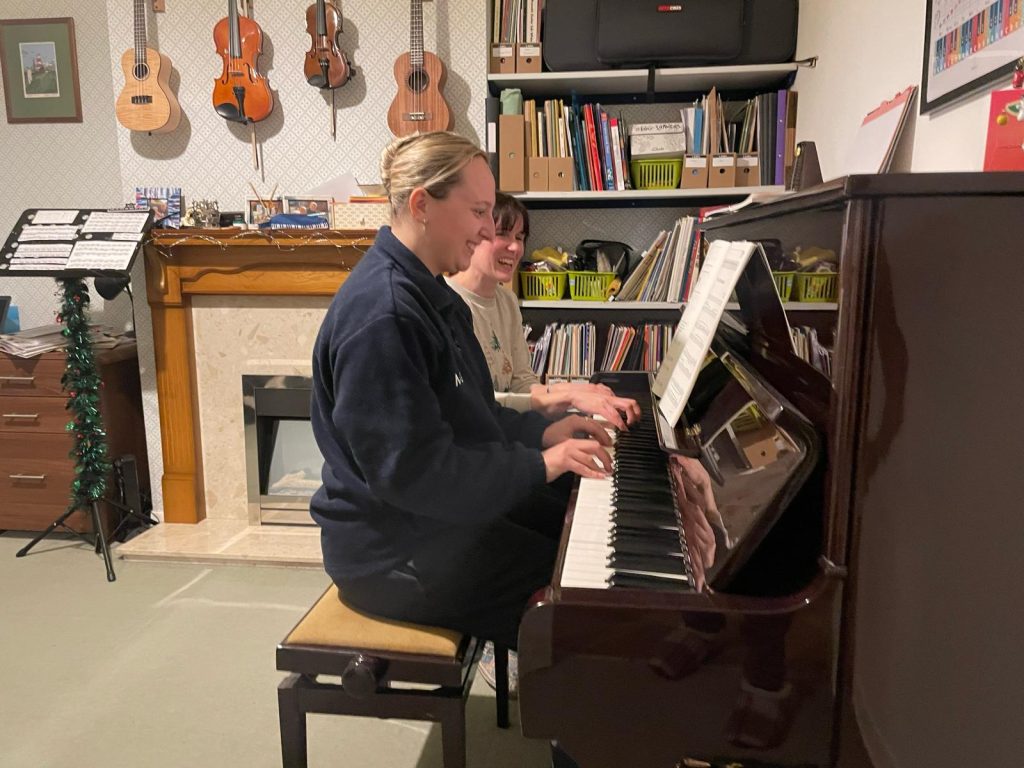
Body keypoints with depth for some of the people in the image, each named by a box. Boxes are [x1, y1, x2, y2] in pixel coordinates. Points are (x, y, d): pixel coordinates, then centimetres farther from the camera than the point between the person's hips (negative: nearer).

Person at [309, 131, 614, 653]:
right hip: (395, 552, -10)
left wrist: (543, 432, 0)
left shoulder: (427, 292, 8)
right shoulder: (381, 313, -25)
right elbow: (411, 470, -27)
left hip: (441, 511, 10)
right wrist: (539, 466, -21)